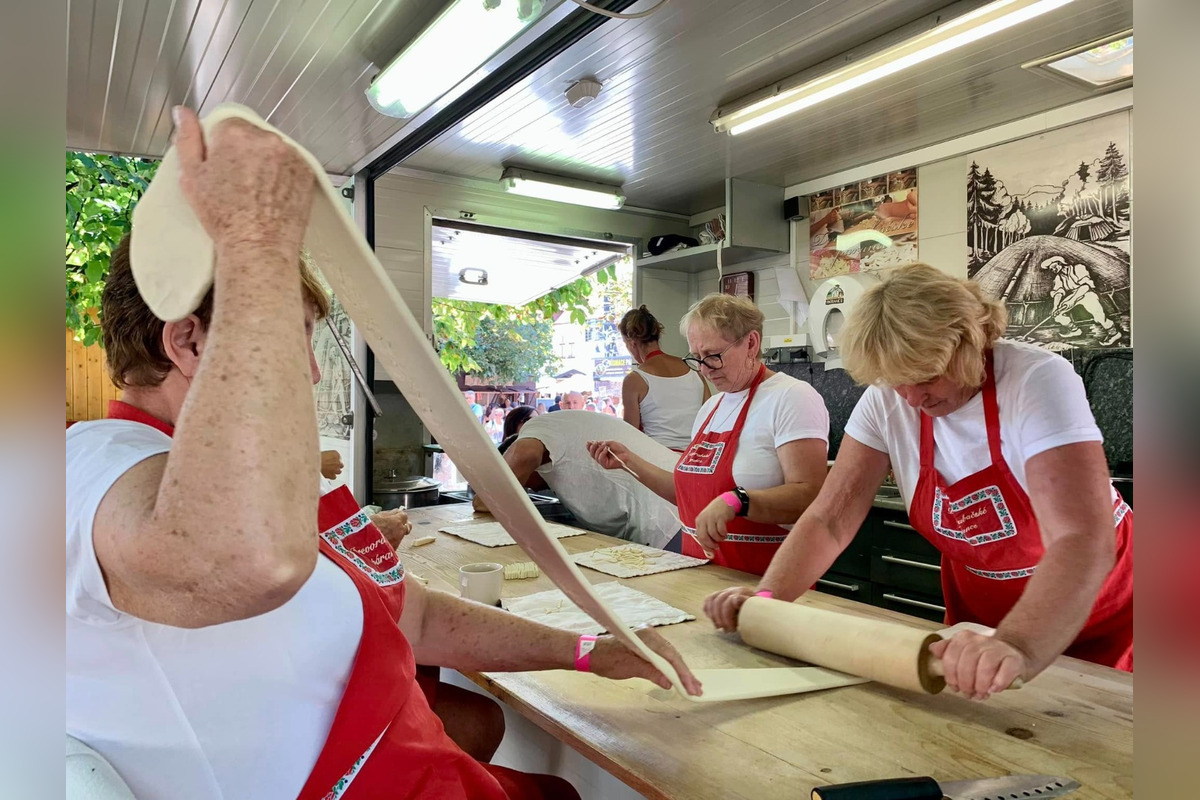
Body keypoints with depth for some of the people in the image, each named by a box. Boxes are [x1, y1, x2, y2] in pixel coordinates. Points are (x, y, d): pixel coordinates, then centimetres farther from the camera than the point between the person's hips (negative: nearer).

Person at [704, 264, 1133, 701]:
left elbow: (1084, 543, -39)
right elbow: (829, 520, -15)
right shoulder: (887, 399, -16)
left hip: (1096, 627, -3)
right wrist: (765, 598, -31)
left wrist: (1017, 648, -56)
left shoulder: (1038, 382, -27)